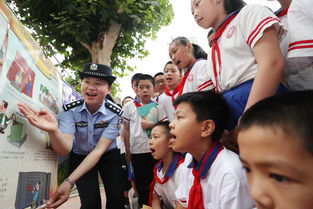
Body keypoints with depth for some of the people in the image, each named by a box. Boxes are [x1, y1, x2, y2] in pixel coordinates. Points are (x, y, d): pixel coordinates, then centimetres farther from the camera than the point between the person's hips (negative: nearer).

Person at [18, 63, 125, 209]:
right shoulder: (70, 110, -19)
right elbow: (65, 149, -28)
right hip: (80, 157, 0)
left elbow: (100, 150, -27)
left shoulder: (114, 113, -22)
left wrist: (69, 182, -36)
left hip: (108, 156, 0)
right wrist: (53, 130, -50)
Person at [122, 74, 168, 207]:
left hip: (155, 150, 0)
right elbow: (126, 130, 5)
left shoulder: (158, 107, 0)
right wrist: (127, 151, 4)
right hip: (136, 151, 0)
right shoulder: (129, 106, 0)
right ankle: (143, 204, 30)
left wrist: (151, 125, -15)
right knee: (141, 182, 12)